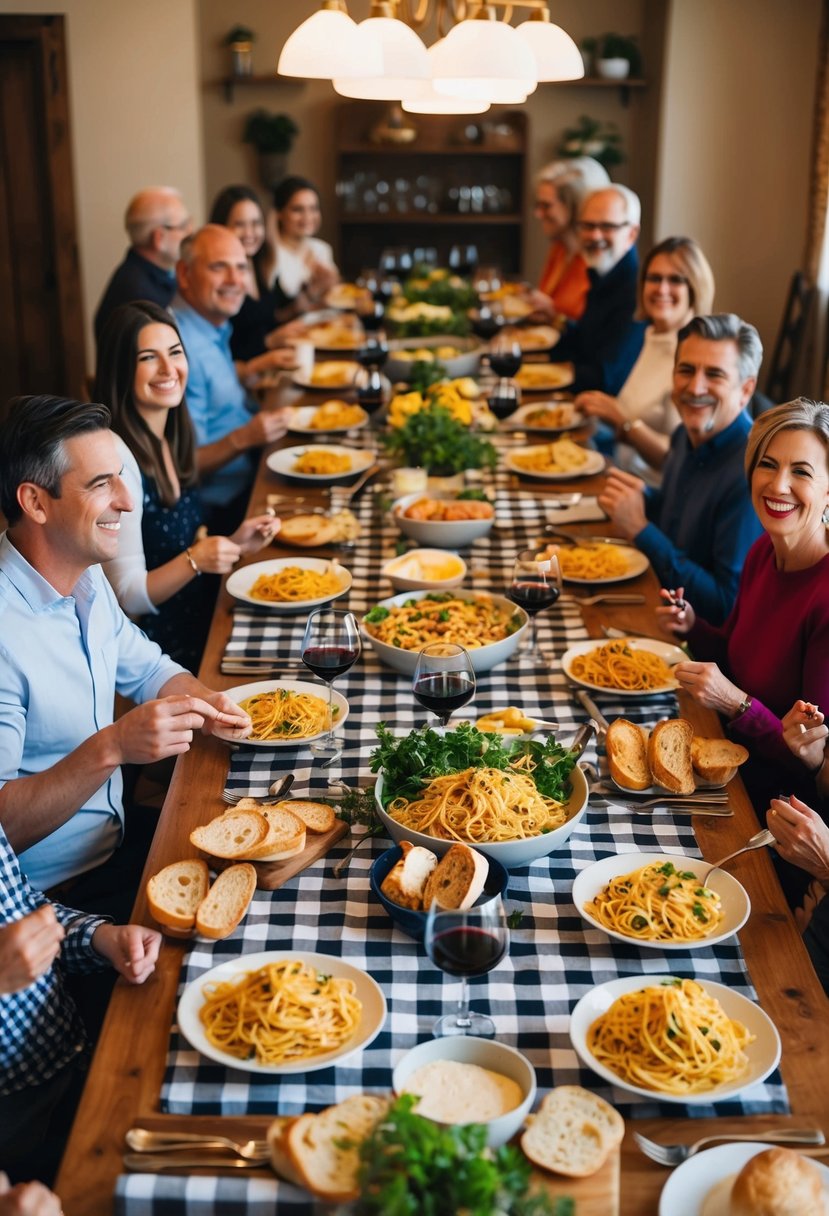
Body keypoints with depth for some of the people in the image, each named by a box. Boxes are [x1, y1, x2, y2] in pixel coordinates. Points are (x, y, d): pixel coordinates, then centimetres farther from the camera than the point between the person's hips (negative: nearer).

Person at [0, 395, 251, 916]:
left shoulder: (86, 577, 1)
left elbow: (147, 668, 17)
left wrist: (206, 700, -4)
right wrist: (111, 747, -36)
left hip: (114, 829, 8)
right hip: (51, 890, -8)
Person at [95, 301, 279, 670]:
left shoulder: (172, 440, 6)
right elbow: (127, 597, -16)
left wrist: (236, 543, 3)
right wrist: (195, 560, -29)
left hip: (204, 623, 8)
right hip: (164, 650, -8)